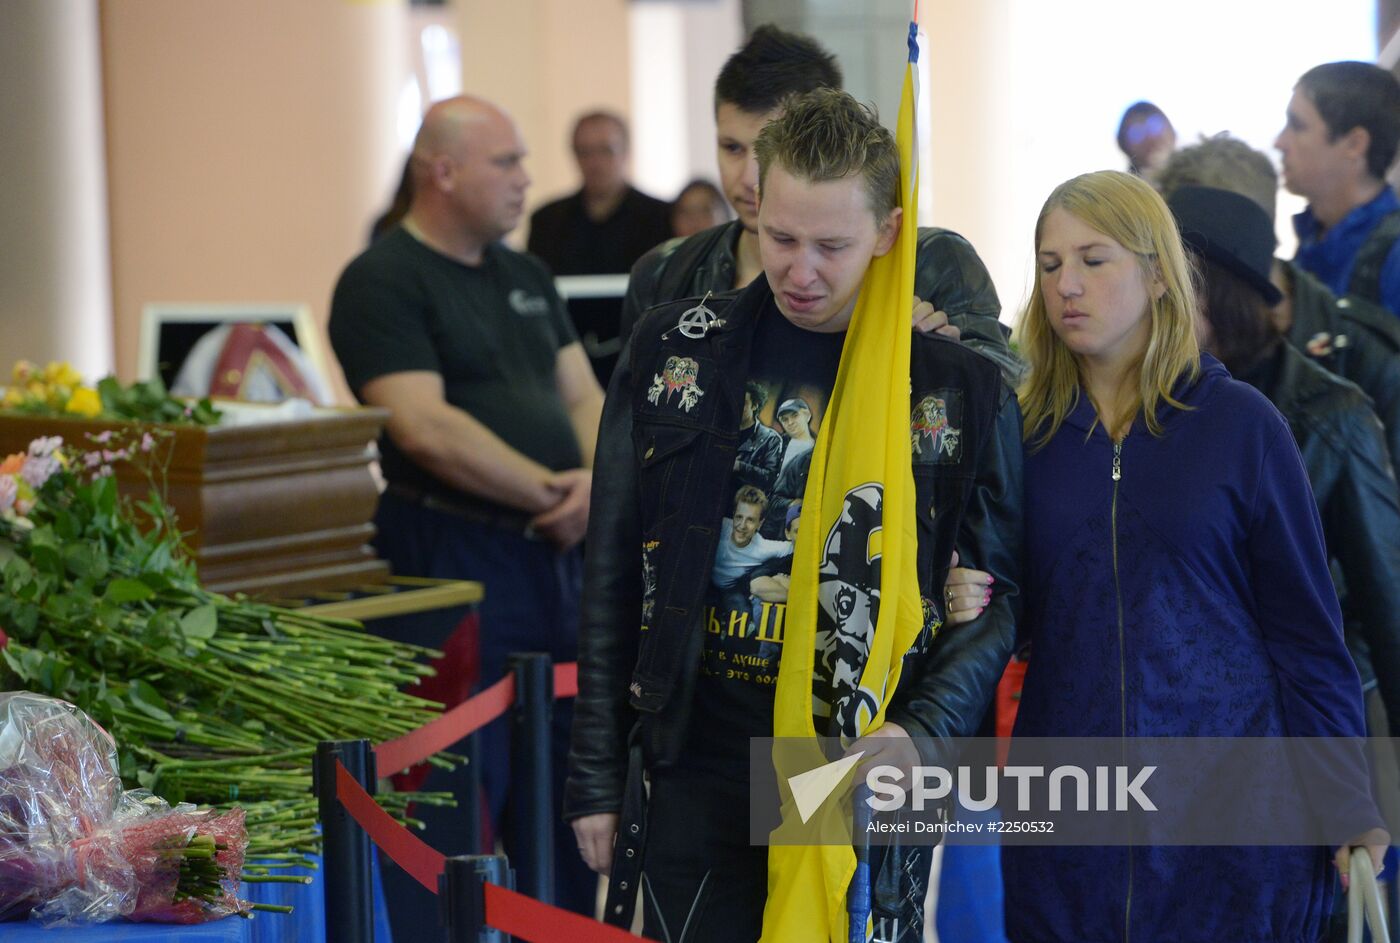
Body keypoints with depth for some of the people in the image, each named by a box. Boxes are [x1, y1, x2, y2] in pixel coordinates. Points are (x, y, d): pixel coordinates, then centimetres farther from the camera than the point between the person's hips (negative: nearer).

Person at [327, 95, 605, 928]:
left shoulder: (526, 276, 17)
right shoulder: (383, 282, -8)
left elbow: (583, 397, 15)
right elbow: (427, 429, -18)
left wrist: (595, 481, -6)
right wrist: (551, 492, -14)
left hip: (558, 552, 8)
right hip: (457, 556, -8)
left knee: (566, 768, 14)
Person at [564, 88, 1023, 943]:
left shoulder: (962, 389, 0)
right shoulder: (676, 352, 4)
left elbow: (996, 592, 3)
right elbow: (614, 578, 7)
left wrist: (924, 733, -14)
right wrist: (597, 776, 5)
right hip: (700, 772, 1)